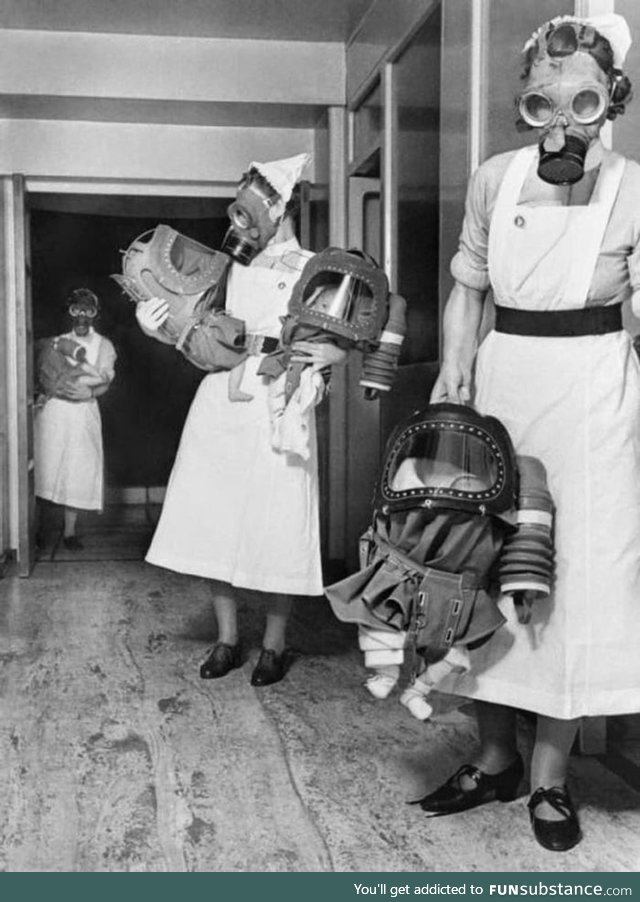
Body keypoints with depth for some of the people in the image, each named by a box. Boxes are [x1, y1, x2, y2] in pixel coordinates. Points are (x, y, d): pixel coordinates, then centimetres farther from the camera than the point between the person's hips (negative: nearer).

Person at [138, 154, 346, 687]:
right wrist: (159, 328, 0)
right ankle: (227, 639, 20)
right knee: (216, 525, 6)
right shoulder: (230, 267, 15)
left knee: (276, 530, -1)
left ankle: (275, 645, 16)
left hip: (277, 414, -4)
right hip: (218, 408, 5)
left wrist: (333, 353, -21)